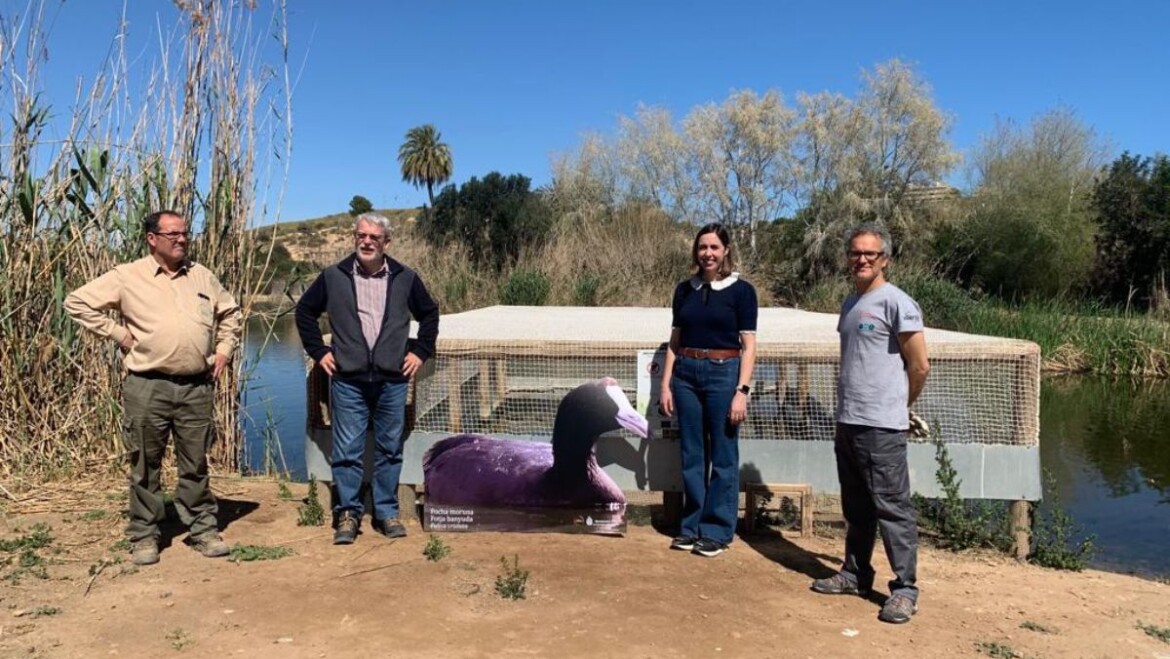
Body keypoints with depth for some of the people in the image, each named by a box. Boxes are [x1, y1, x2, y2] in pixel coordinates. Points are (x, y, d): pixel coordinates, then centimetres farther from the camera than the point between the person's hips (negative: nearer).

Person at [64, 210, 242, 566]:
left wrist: (224, 349, 11)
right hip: (147, 387, -3)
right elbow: (78, 302, 0)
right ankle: (144, 536, 19)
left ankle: (204, 529, 21)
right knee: (146, 466, 8)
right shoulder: (127, 277, -2)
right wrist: (118, 333, -5)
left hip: (197, 387, 3)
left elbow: (230, 312, 22)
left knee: (195, 465, 12)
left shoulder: (202, 276, 10)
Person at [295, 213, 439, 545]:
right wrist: (319, 351, 5)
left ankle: (387, 512, 21)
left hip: (392, 380, 1)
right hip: (348, 380, -1)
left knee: (390, 449, 9)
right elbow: (304, 311, 13)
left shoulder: (405, 278, 4)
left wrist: (420, 351, 7)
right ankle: (348, 513, 15)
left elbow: (429, 314, 16)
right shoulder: (333, 276, 3)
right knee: (347, 451, 2)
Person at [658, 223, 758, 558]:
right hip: (686, 374, 4)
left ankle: (717, 531, 14)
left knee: (722, 456, 3)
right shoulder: (684, 289, 8)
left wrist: (742, 391, -12)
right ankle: (692, 526, 21)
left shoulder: (741, 290, -2)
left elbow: (748, 346, -5)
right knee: (691, 455, 10)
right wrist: (666, 384, 6)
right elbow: (674, 341, 11)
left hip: (724, 374, -4)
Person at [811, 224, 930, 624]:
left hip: (881, 425, -8)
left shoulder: (896, 303, -9)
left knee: (892, 507, -3)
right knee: (856, 506, 16)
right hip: (847, 421, 8)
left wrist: (899, 406, 4)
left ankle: (905, 588, 6)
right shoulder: (850, 303, 16)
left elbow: (920, 366, -8)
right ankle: (856, 574, 28)